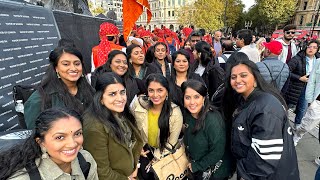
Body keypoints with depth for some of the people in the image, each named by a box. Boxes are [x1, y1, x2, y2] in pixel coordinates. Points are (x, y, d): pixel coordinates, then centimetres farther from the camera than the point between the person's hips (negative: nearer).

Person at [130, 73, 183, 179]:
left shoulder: (175, 112, -25)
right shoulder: (138, 104, -20)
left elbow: (171, 143, -13)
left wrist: (156, 158, -10)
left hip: (163, 151, -1)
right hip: (144, 148, 2)